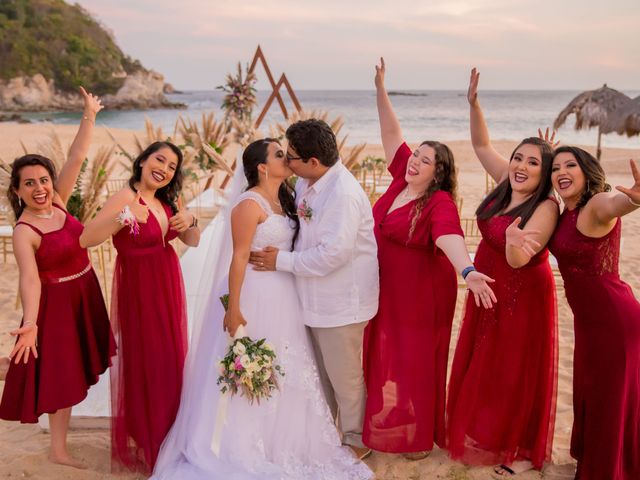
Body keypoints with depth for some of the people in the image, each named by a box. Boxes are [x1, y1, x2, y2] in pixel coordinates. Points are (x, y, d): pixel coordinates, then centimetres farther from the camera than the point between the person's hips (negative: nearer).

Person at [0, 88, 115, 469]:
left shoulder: (58, 202, -6)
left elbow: (77, 157, -7)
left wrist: (90, 116, -9)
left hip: (86, 293, 7)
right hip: (58, 302, -7)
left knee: (76, 366, 22)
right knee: (62, 373, 4)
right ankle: (59, 450, 19)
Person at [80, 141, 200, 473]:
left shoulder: (165, 201, 5)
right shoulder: (126, 198, -17)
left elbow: (192, 242, 9)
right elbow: (85, 239, -28)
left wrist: (190, 221, -10)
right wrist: (123, 219, -40)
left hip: (168, 286, 7)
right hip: (140, 288, -7)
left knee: (169, 359, 17)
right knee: (146, 362, 5)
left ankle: (166, 430, 37)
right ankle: (145, 441, 24)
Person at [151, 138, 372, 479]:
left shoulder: (285, 199, 9)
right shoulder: (250, 204, -16)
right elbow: (238, 258, -18)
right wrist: (233, 308, -20)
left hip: (284, 297, 8)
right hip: (257, 296, -8)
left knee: (284, 370, 16)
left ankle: (281, 441, 33)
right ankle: (245, 447, 21)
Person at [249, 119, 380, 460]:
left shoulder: (343, 194, -26)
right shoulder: (306, 182, 1)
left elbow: (333, 253, -29)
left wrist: (282, 261, -20)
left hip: (340, 300, -9)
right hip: (316, 297, 9)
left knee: (343, 375, 9)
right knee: (321, 370, 23)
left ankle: (356, 439, 30)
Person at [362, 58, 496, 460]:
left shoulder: (440, 204, -22)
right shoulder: (402, 180, -2)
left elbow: (450, 238, -40)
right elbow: (392, 133, 2)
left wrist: (468, 271, -59)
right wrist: (381, 88, -2)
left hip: (420, 296, -7)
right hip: (387, 291, 7)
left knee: (416, 364, 7)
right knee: (385, 360, 18)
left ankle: (420, 436, 26)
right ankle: (387, 424, 37)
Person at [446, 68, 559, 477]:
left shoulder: (545, 208, -23)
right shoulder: (507, 184, -4)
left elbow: (517, 260, -30)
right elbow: (482, 145, 7)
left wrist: (514, 241, -52)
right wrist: (474, 103, -4)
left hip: (521, 298, -7)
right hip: (488, 292, 8)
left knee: (516, 374, 7)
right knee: (481, 367, 19)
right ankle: (483, 435, 39)